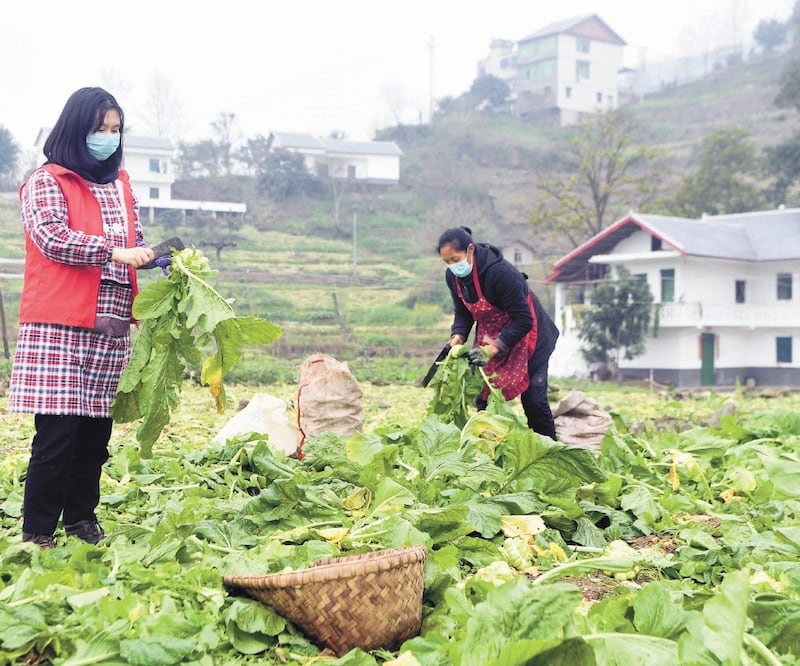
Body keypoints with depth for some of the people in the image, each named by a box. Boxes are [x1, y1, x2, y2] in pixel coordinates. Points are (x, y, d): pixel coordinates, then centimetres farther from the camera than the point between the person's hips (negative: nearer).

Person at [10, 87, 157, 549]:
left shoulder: (121, 185, 18)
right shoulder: (48, 181, -1)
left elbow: (135, 242, 22)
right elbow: (51, 237, -14)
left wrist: (158, 265, 1)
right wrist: (112, 252, -22)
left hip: (111, 329, 6)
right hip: (60, 326, -6)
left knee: (96, 433, 8)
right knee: (57, 433, -7)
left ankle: (82, 521, 21)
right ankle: (37, 535, 3)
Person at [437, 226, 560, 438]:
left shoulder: (500, 272, -33)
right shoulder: (453, 276, -11)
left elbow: (524, 320, -30)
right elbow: (462, 312, 3)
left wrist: (493, 349, -35)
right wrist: (458, 336, -17)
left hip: (526, 335, -6)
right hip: (489, 336, 6)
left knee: (533, 399, -4)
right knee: (483, 397, 5)